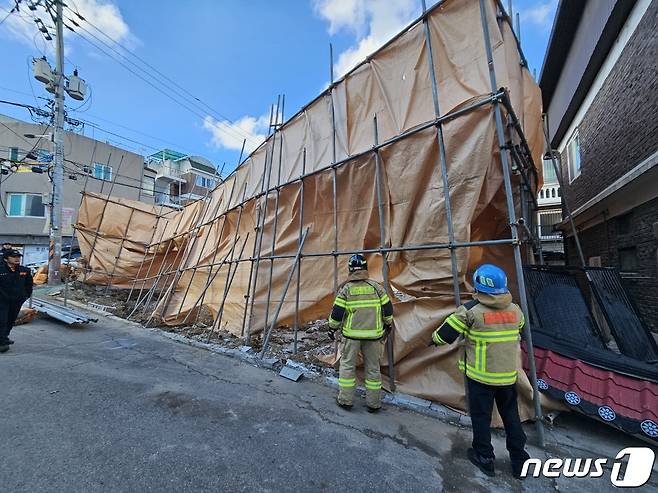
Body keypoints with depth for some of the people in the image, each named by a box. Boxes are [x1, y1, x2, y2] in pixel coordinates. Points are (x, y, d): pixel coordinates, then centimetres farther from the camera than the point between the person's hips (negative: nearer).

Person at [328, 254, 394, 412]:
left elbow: (337, 313, -6)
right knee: (373, 368, 14)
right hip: (373, 335, 2)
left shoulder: (345, 289, -7)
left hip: (351, 334, -2)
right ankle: (373, 403, 25)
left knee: (347, 365, 13)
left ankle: (345, 400, 21)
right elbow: (388, 309, 3)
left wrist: (333, 328, 10)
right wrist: (388, 324, 20)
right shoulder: (376, 287, -2)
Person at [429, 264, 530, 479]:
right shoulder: (515, 309, -3)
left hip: (480, 375, -4)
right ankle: (519, 460, 35)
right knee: (511, 415, 22)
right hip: (508, 375, 5)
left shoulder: (471, 310, -19)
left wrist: (435, 339, 6)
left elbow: (446, 334, -14)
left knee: (481, 416, 14)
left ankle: (484, 458, 30)